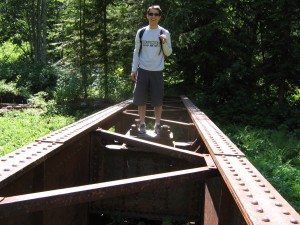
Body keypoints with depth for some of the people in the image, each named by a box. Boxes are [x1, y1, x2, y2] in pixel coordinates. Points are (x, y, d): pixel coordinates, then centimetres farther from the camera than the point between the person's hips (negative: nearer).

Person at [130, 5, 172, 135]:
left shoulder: (164, 33, 1)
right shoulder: (141, 32, 5)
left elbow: (168, 53, 4)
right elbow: (136, 52, 10)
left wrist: (164, 43, -15)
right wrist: (134, 69, 5)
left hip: (157, 71, -1)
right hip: (142, 70, 1)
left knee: (158, 100, 1)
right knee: (140, 99, 3)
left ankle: (157, 125, 13)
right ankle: (142, 124, 14)